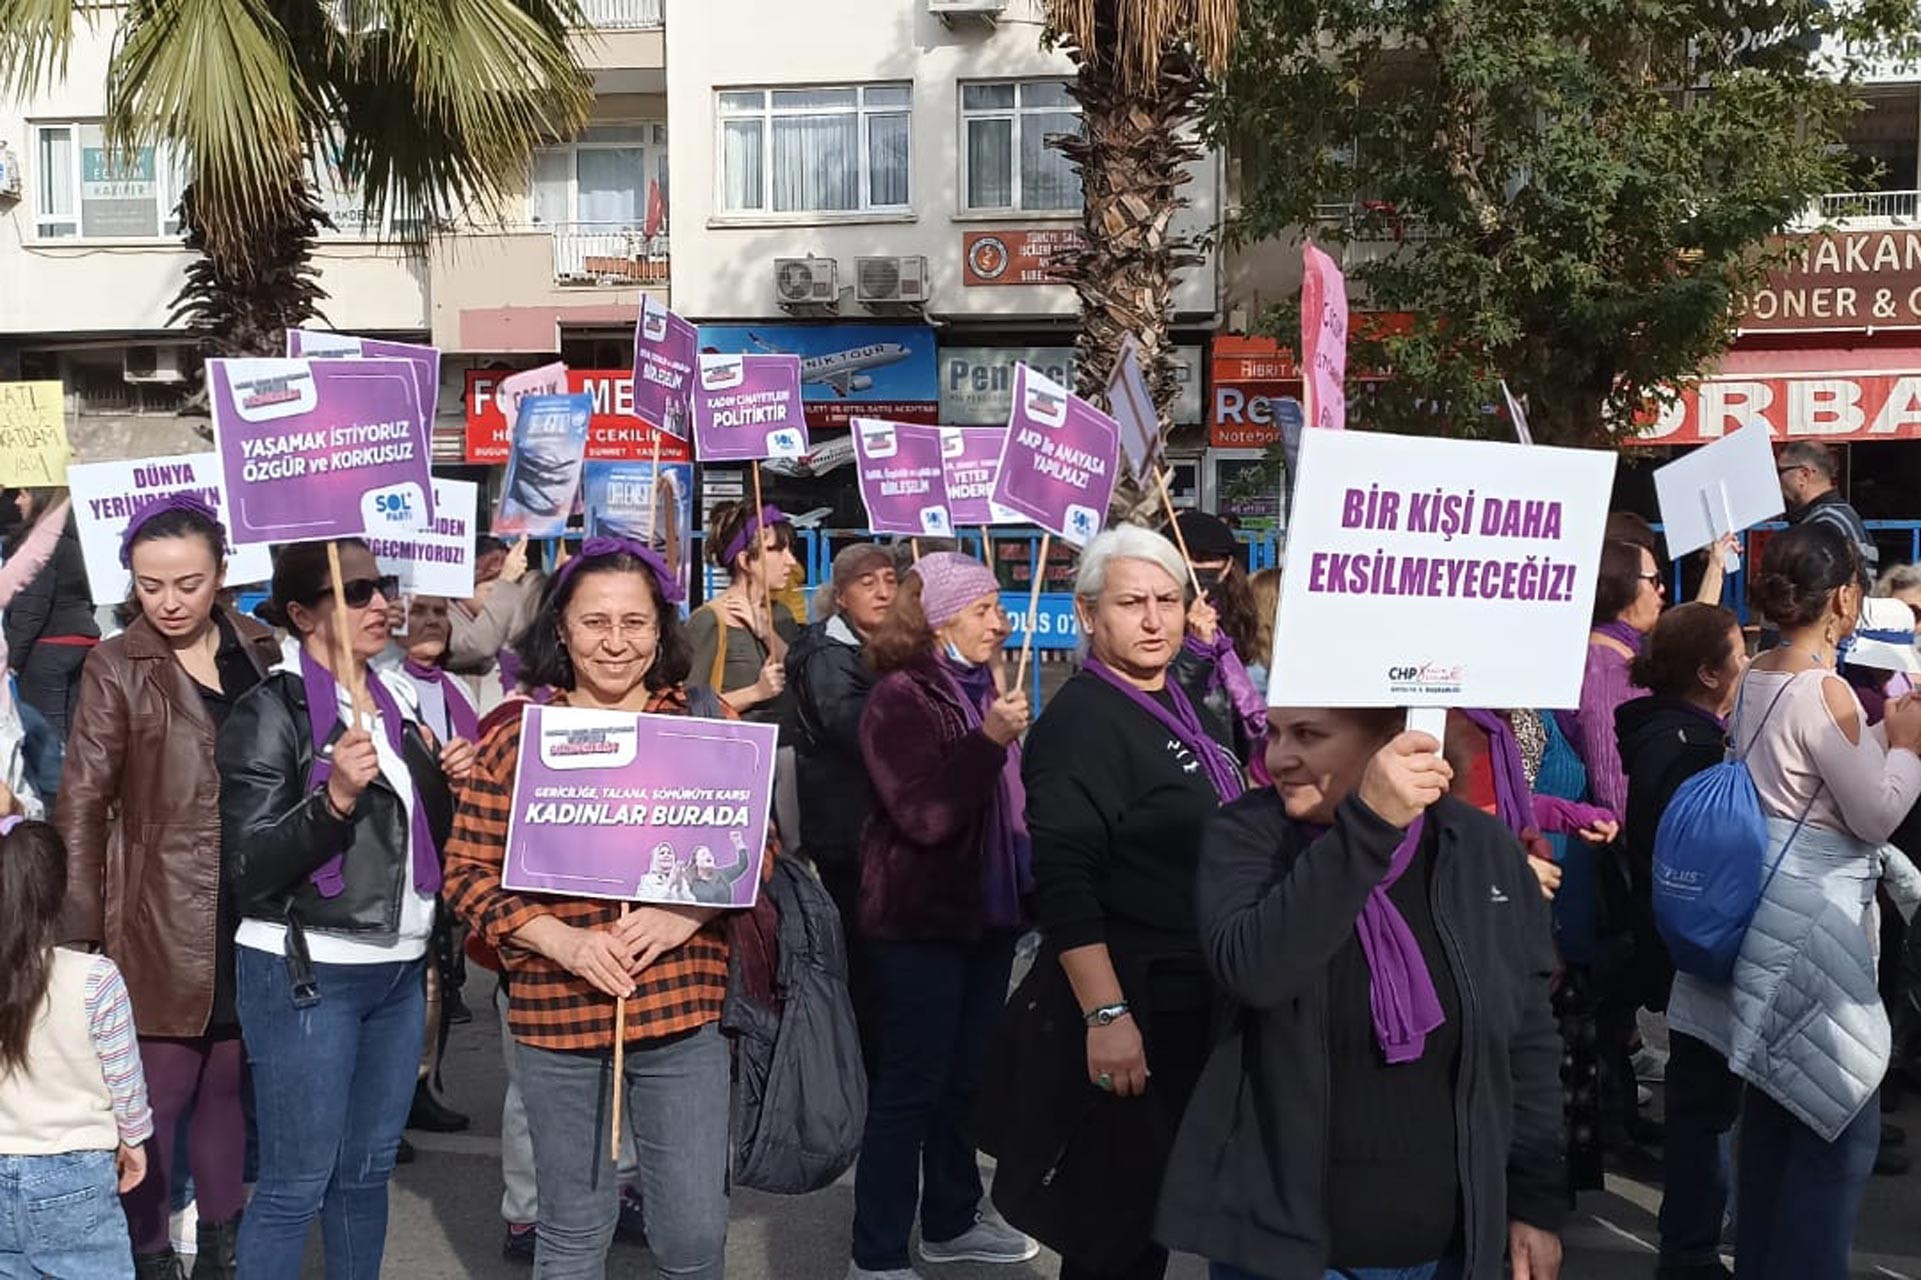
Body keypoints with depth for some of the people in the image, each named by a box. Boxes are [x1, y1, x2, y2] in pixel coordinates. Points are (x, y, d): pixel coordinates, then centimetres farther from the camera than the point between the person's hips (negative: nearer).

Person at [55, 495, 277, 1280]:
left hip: (253, 913, 4)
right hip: (161, 922, -4)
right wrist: (80, 930, -13)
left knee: (228, 1082, 15)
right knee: (156, 1093, 2)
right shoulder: (116, 668, -5)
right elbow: (82, 803, -7)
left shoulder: (260, 651, 6)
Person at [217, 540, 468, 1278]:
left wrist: (449, 785, 2)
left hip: (399, 969, 7)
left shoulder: (398, 700, 11)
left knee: (368, 1170, 14)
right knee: (295, 1184, 0)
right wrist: (335, 796, -27)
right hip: (305, 973, -7)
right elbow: (249, 867, -16)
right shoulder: (271, 712, -10)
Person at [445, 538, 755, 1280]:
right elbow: (467, 874, -2)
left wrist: (683, 915, -14)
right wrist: (564, 942, -16)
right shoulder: (516, 737, -2)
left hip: (682, 1010, 1)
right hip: (554, 1013, 0)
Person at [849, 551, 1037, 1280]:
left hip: (987, 908, 8)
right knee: (911, 1084, -2)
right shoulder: (901, 697, -13)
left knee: (967, 1076, 16)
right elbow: (924, 813, -24)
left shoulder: (985, 688, 11)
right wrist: (989, 740, -29)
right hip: (921, 917, -8)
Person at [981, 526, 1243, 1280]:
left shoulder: (1189, 711, 10)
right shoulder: (1079, 723, -17)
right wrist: (1106, 1015, -28)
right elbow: (1065, 886, -24)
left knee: (1159, 1206, 19)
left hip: (1194, 1006, 9)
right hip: (1126, 1010, -8)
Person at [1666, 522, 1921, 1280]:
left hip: (1768, 905, 9)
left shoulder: (1753, 681, 8)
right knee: (1844, 1117, -1)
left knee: (1776, 1101, 18)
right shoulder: (1825, 692, -18)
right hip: (1812, 918, -9)